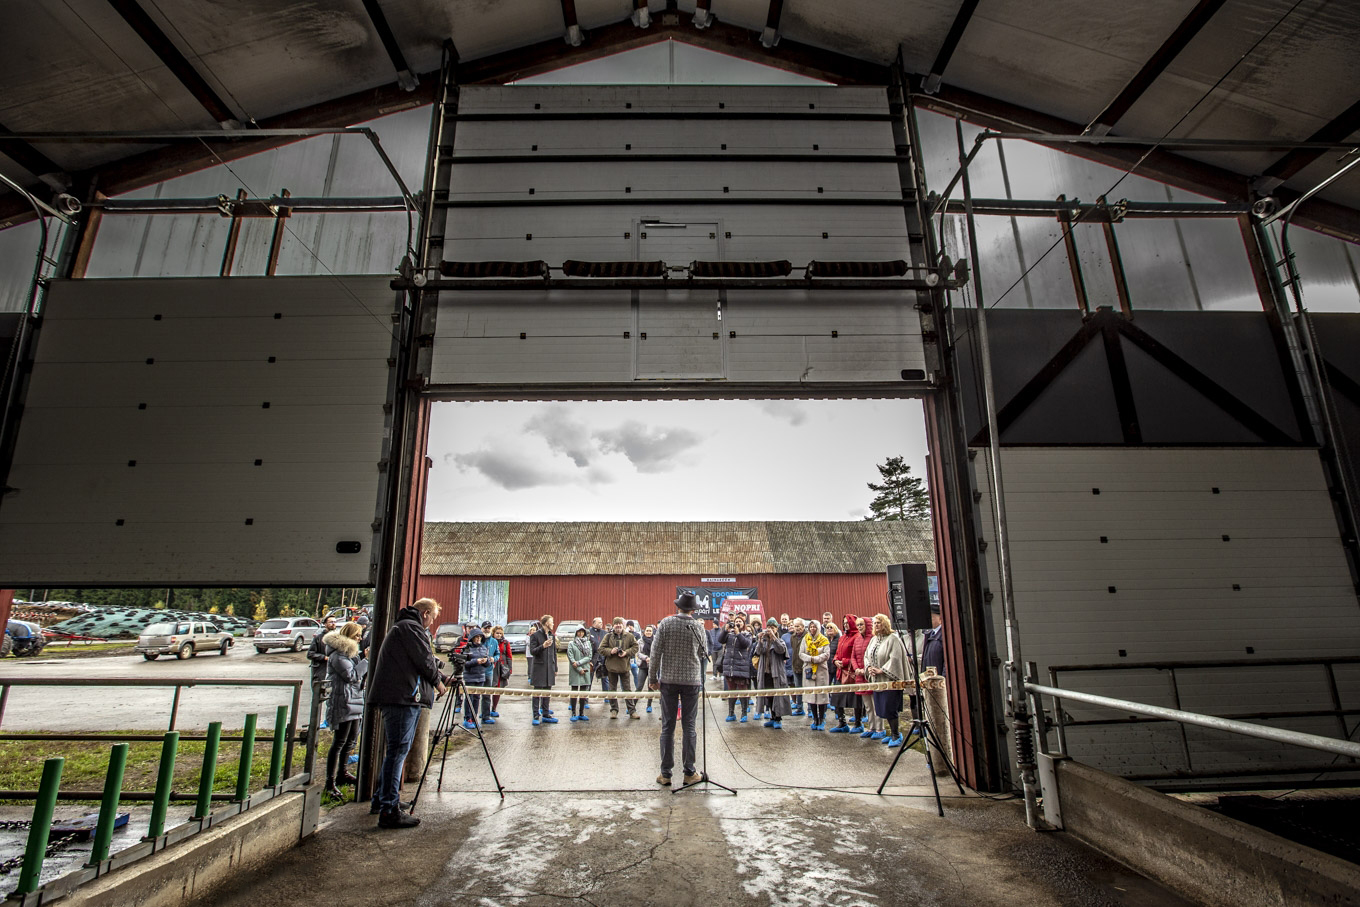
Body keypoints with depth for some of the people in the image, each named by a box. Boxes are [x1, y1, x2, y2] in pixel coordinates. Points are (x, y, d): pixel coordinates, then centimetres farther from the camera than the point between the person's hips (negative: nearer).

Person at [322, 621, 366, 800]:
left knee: (351, 740, 17)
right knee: (339, 742, -7)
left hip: (354, 702, 10)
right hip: (343, 703, -10)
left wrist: (363, 657, 6)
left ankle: (342, 773, 30)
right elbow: (351, 675, -20)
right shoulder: (337, 655, -15)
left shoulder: (350, 653, 15)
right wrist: (365, 661, -13)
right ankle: (330, 783, -2)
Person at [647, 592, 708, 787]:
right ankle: (689, 772, 13)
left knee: (668, 726, 7)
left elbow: (656, 652, -7)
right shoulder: (699, 627, -4)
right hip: (692, 680, 0)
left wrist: (652, 678, 1)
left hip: (668, 680, 0)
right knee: (689, 726, 7)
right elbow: (704, 653, 6)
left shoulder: (666, 623, -6)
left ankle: (665, 773, 13)